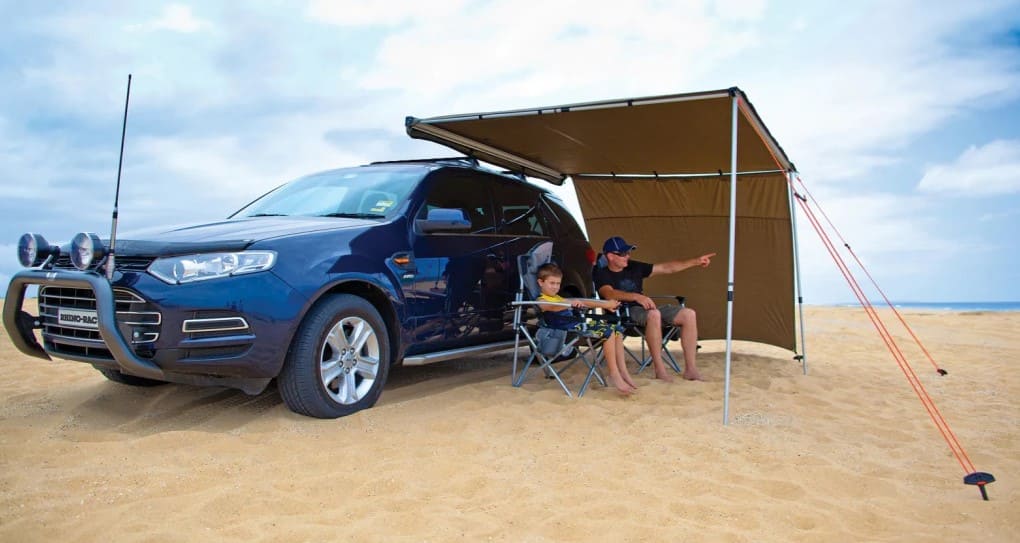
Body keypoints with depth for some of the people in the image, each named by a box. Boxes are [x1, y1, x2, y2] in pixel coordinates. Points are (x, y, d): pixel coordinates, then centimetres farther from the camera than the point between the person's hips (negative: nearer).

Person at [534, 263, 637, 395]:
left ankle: (623, 371, -3)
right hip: (568, 328, -9)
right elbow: (554, 307, -23)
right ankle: (614, 375, -19)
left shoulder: (559, 298, 29)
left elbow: (583, 303, 28)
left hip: (580, 323, 9)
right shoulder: (541, 301, 1)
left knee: (617, 329, -1)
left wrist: (605, 304, 20)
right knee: (608, 331, -24)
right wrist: (571, 302, -42)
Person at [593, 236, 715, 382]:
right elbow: (609, 294, -20)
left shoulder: (634, 267, 18)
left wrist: (696, 261, 12)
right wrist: (637, 296, -35)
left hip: (646, 309, 7)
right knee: (653, 314, -38)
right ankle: (659, 369, -31)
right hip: (623, 313, -6)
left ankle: (690, 368, -13)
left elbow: (667, 268, 18)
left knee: (689, 314, -11)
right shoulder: (602, 274, 1)